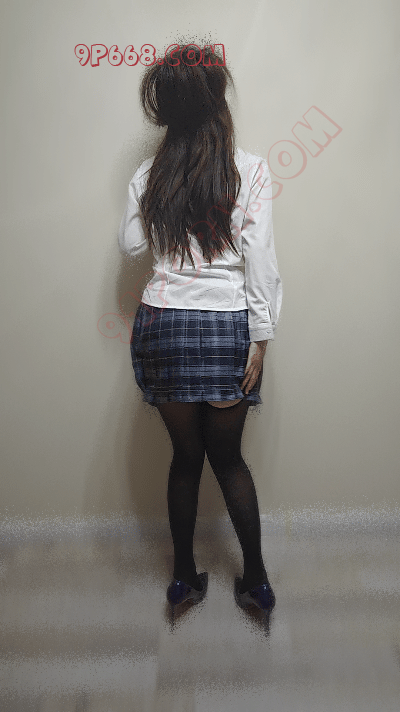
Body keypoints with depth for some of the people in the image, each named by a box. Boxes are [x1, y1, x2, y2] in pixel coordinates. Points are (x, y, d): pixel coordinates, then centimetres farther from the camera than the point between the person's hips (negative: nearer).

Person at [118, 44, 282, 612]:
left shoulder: (149, 176, 4)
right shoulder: (251, 170, -2)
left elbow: (132, 245, 13)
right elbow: (260, 260, -7)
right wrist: (261, 337, -4)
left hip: (164, 325, 2)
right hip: (228, 326, -1)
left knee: (185, 456, 14)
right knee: (228, 458, 13)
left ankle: (184, 576, 29)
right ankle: (256, 580, 25)